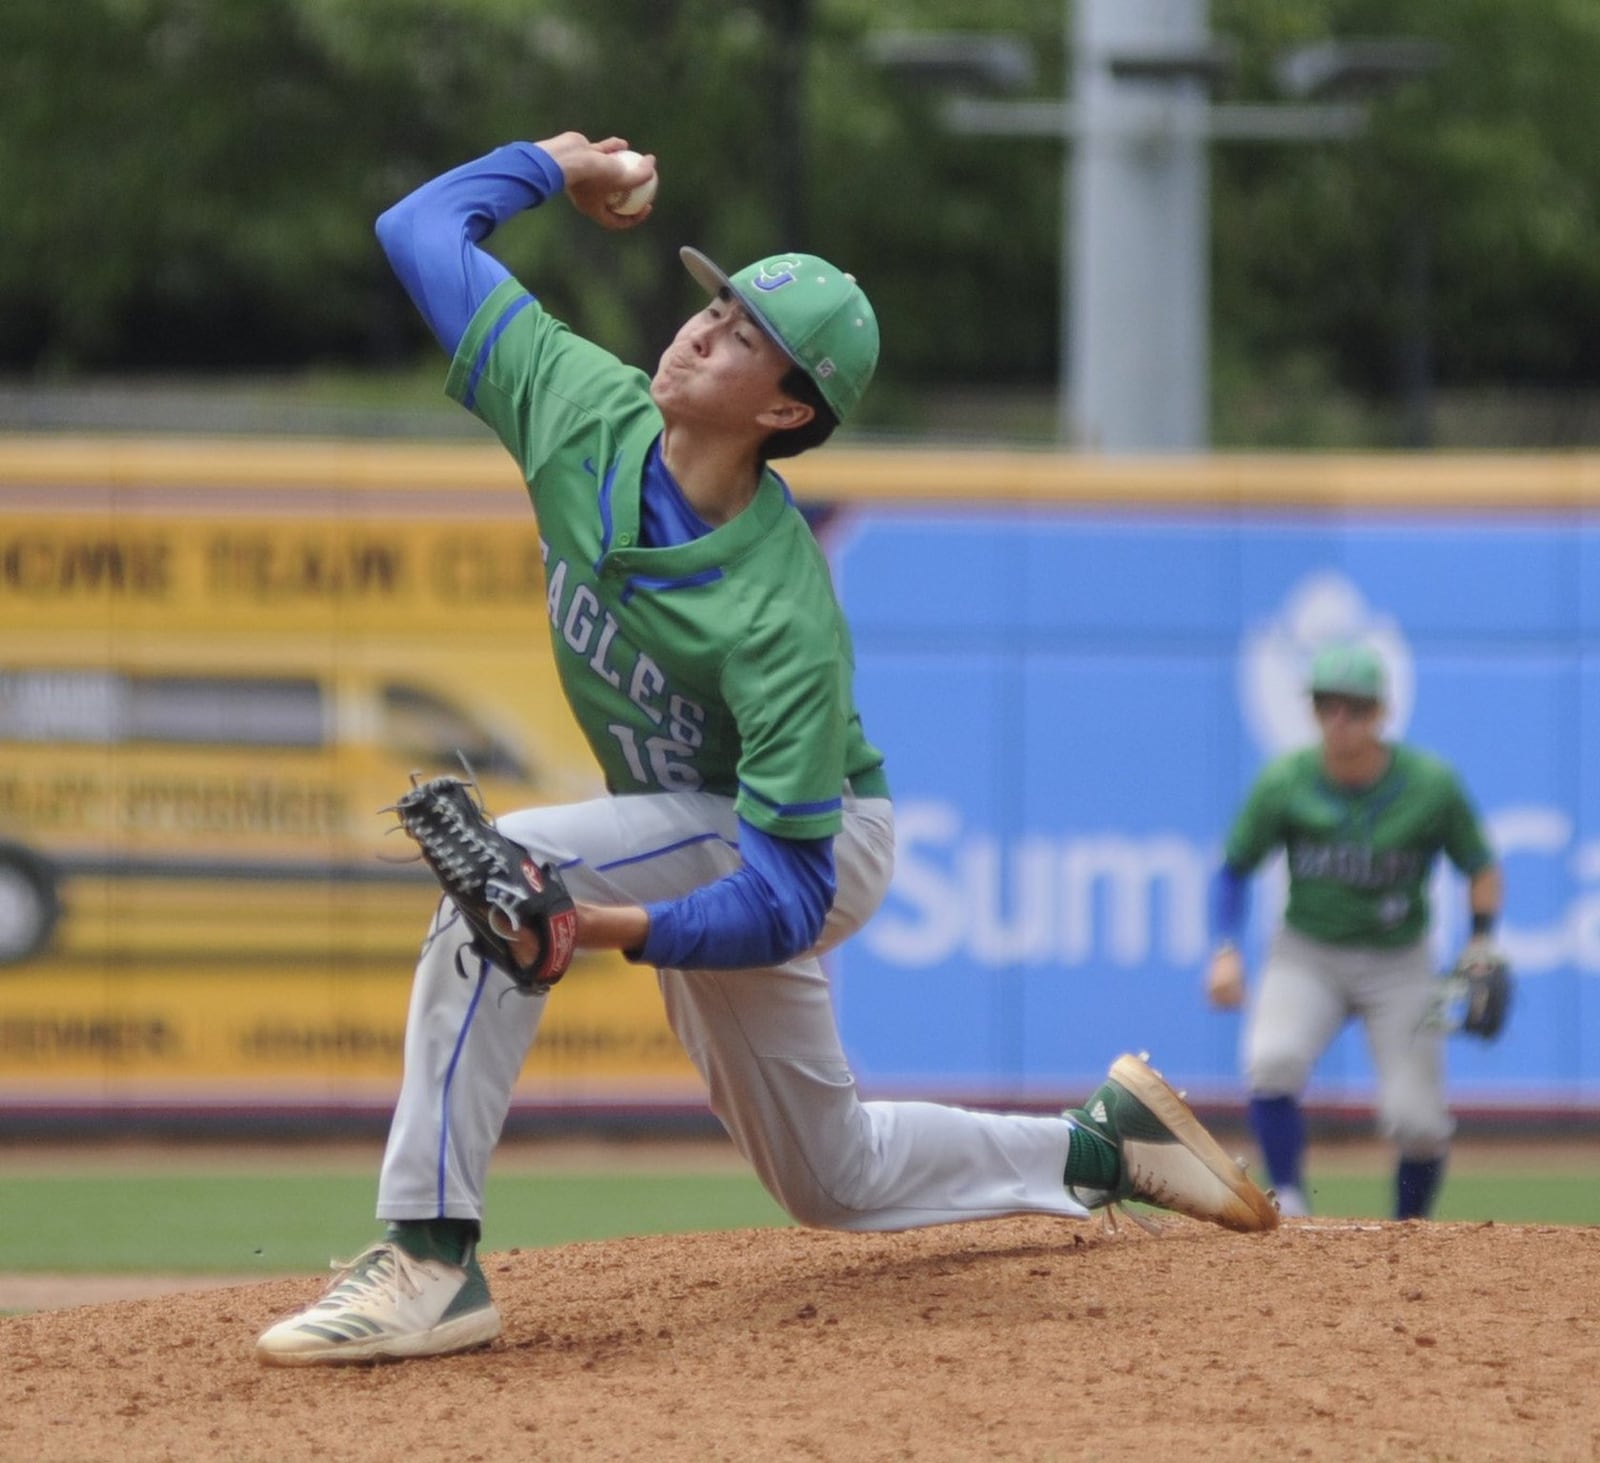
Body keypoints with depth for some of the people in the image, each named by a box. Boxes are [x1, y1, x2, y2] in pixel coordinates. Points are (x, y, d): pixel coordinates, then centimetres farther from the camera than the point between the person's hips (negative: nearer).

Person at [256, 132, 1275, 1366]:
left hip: (811, 848, -8)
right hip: (697, 839, 8)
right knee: (832, 1176, 21)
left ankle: (432, 1259, -34)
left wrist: (628, 928, -50)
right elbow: (422, 231, -9)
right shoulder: (582, 411, -20)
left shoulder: (783, 623, -36)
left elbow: (784, 902, -36)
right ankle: (1107, 1144, 38)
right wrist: (555, 167, 5)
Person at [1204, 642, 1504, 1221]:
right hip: (1307, 956, 0)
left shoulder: (1431, 785, -13)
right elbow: (1234, 868, 1)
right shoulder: (1283, 782, -11)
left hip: (1399, 965, 0)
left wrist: (1481, 944, -14)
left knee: (1415, 1119, -10)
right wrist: (1226, 951, -12)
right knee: (1272, 1060, -30)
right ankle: (1289, 1205, -14)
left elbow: (1481, 869, 1)